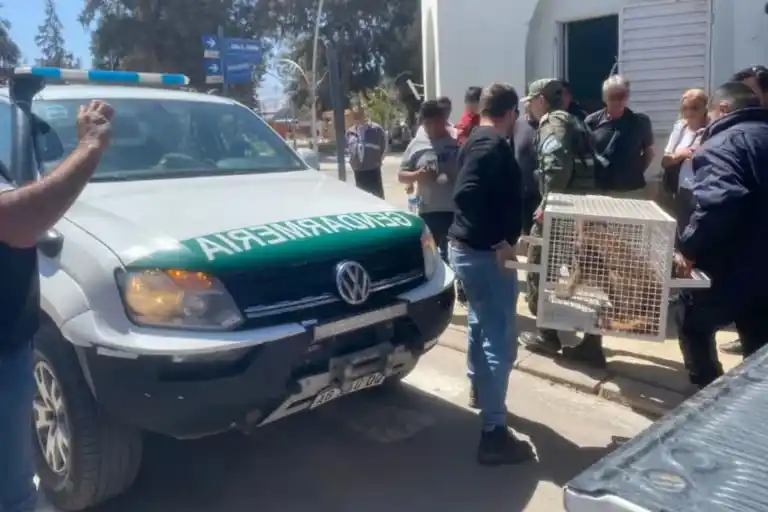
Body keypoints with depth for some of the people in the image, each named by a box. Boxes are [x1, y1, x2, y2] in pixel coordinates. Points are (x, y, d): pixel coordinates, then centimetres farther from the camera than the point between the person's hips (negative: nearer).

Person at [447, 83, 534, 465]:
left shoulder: (476, 142, 12)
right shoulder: (495, 146, -18)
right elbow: (466, 195, -32)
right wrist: (498, 241, -25)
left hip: (466, 248, 11)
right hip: (485, 253, -11)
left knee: (481, 323, 28)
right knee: (499, 343, -7)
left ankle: (479, 387, 48)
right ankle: (494, 434, -3)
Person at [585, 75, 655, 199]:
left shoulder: (640, 121, 1)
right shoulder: (592, 121, 0)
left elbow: (648, 152, 12)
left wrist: (637, 172, 1)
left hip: (633, 191, 0)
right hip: (599, 191, 0)